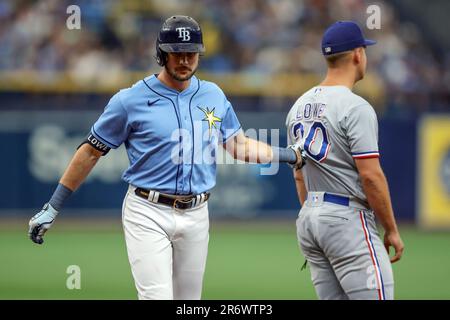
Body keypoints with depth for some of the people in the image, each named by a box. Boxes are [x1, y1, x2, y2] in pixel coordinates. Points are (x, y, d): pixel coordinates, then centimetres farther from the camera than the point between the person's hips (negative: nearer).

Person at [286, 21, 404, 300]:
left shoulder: (299, 107, 12)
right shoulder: (356, 107, -13)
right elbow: (371, 175, -17)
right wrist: (392, 230, -9)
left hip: (308, 218, 9)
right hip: (348, 220, -9)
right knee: (376, 296, -9)